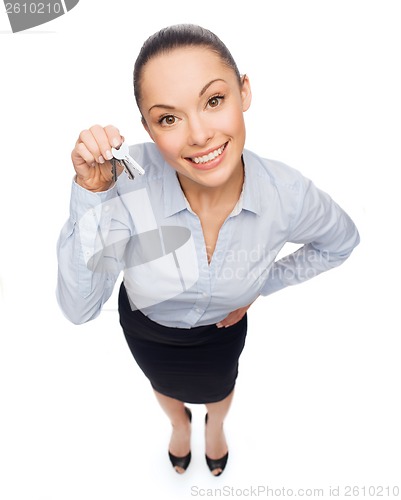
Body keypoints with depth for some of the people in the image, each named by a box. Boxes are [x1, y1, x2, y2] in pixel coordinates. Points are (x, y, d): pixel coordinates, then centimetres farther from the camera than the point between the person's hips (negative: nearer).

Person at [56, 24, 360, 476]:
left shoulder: (287, 193, -32)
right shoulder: (129, 179, -38)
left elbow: (340, 241, -9)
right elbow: (78, 308, -35)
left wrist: (262, 285, -9)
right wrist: (91, 196, -46)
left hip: (222, 326, 1)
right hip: (146, 325, 0)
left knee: (218, 390, 35)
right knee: (165, 387, 35)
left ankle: (215, 427, 76)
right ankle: (179, 424, 75)